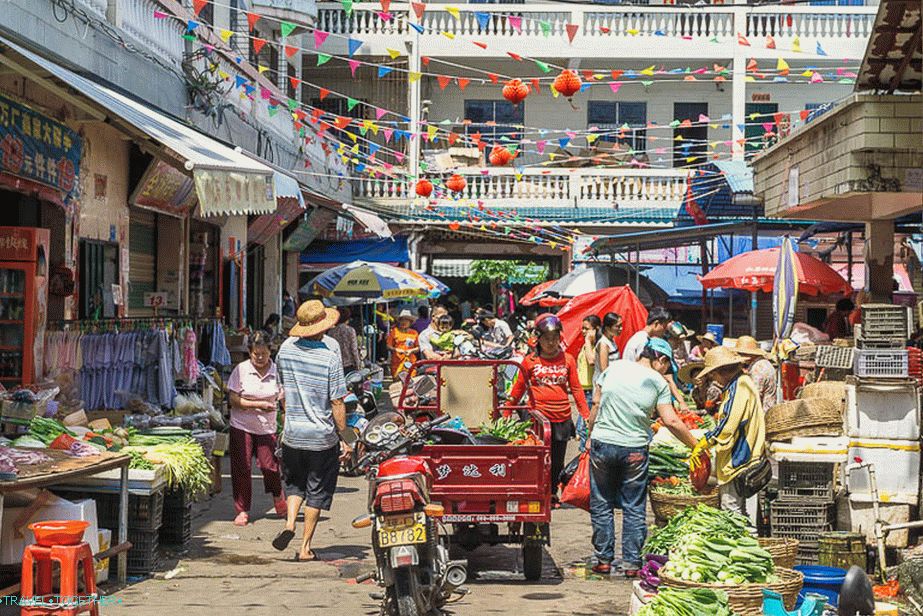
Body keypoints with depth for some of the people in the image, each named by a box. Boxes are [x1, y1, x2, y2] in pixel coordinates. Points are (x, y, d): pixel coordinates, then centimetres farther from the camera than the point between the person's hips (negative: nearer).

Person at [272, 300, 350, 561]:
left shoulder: (286, 348, -2)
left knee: (295, 483, 22)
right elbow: (337, 404, -14)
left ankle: (289, 523, -2)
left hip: (292, 434, 4)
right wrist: (344, 439, -5)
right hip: (323, 437, -3)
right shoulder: (331, 358, -16)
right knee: (317, 491, 9)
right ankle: (305, 547, 11)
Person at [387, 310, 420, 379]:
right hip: (397, 361, -1)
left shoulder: (414, 333, 12)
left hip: (410, 361, 1)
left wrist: (411, 351, -6)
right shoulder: (394, 331, 8)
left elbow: (418, 348, 13)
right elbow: (389, 346, 6)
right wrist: (396, 349, -11)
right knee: (396, 379, -8)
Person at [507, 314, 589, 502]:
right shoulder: (529, 361, 1)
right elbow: (518, 389, 9)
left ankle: (552, 492, 29)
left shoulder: (567, 360, 6)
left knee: (557, 461, 11)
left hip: (562, 420, 2)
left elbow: (576, 389, 10)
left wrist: (587, 415, 5)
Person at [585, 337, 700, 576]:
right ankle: (631, 562, 9)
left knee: (601, 505, 12)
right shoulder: (658, 382, -2)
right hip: (634, 450, -2)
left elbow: (596, 404, 7)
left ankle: (604, 559, 13)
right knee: (634, 508, 9)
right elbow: (671, 422, -6)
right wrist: (696, 445, 4)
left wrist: (590, 437, 16)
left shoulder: (614, 368, 5)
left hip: (602, 443, 2)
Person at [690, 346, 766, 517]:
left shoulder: (739, 387, -17)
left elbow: (727, 427, -21)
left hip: (736, 461, -11)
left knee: (731, 510, -7)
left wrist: (702, 444, -12)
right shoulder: (741, 383, 16)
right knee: (739, 511, 14)